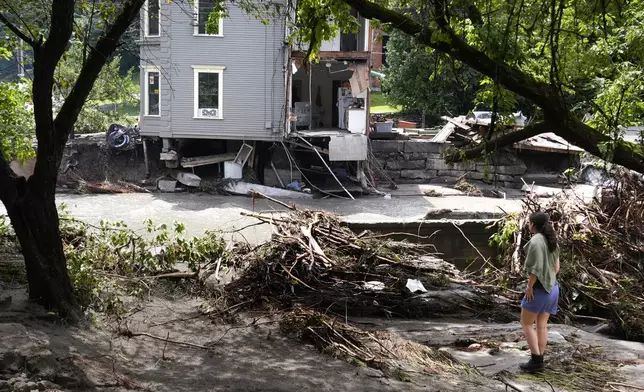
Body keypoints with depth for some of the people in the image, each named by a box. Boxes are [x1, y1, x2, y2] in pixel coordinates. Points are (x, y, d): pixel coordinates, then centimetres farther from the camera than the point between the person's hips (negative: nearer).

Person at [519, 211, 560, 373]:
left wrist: (529, 287, -15)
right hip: (551, 287, 8)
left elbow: (535, 268, -23)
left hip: (539, 288, -8)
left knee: (526, 323, 3)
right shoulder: (552, 241, 9)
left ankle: (536, 361, -1)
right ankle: (539, 361, 13)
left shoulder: (535, 241, -18)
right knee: (542, 325, 11)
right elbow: (556, 267, 14)